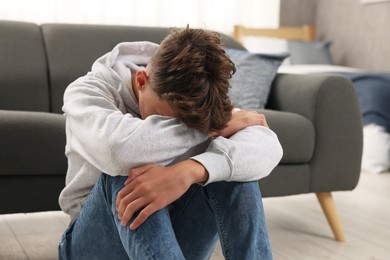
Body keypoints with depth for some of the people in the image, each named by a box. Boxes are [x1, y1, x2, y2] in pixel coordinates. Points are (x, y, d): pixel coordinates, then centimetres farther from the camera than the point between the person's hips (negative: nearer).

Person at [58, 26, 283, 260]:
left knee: (234, 165, -24)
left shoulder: (193, 102, -10)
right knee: (124, 170, -35)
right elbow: (119, 148, -41)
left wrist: (189, 170, -47)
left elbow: (268, 147, -29)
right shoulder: (88, 92, -17)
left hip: (176, 240, 2)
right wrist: (219, 127, -29)